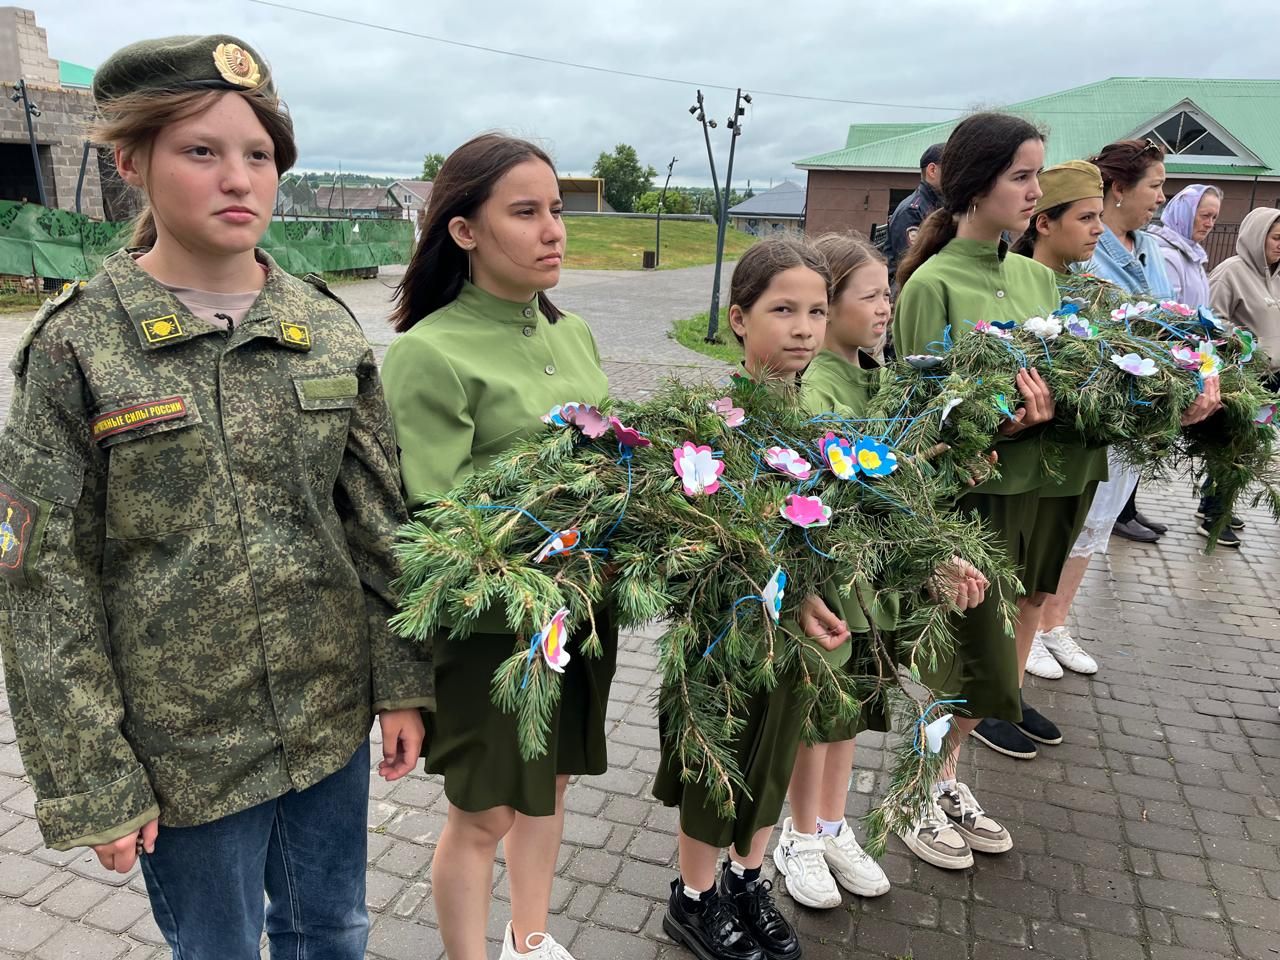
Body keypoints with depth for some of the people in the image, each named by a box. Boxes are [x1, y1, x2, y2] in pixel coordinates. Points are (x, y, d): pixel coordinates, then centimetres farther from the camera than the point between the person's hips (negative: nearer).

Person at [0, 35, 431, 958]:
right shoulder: (76, 349, -11)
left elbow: (382, 523, 2)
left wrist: (402, 684, 2)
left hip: (333, 716, 3)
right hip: (186, 747, -2)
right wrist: (90, 787, -7)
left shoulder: (328, 327, -2)